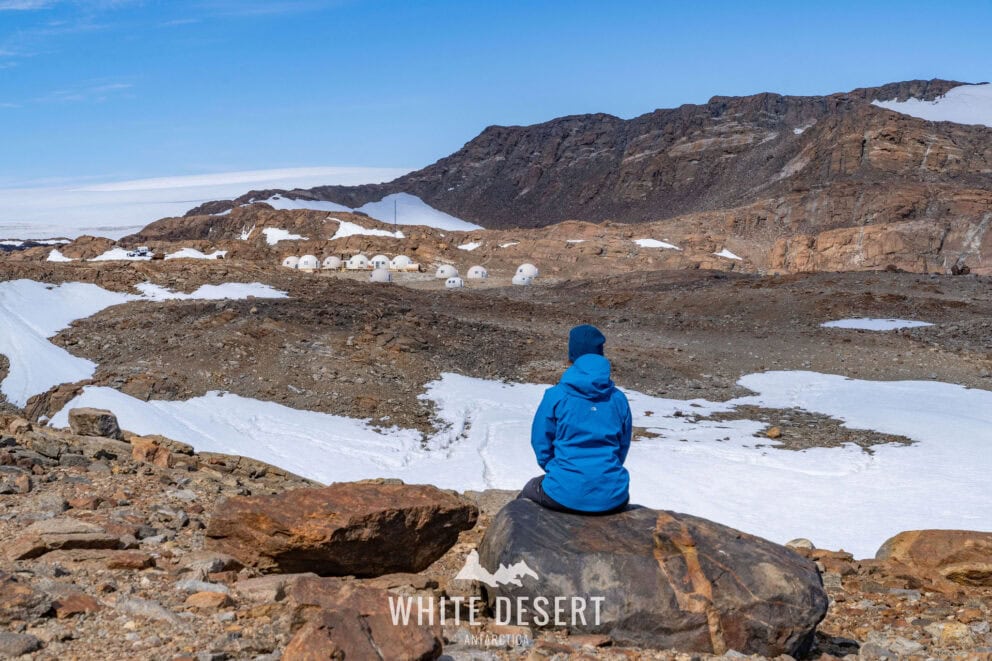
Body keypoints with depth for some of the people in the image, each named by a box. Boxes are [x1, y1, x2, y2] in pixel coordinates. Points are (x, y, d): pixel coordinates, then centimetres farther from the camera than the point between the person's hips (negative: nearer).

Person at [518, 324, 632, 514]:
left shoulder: (556, 395, -7)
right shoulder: (619, 399, 1)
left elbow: (541, 443, 2)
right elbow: (623, 447, 11)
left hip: (566, 495, -2)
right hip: (612, 499, 3)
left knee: (528, 491, 33)